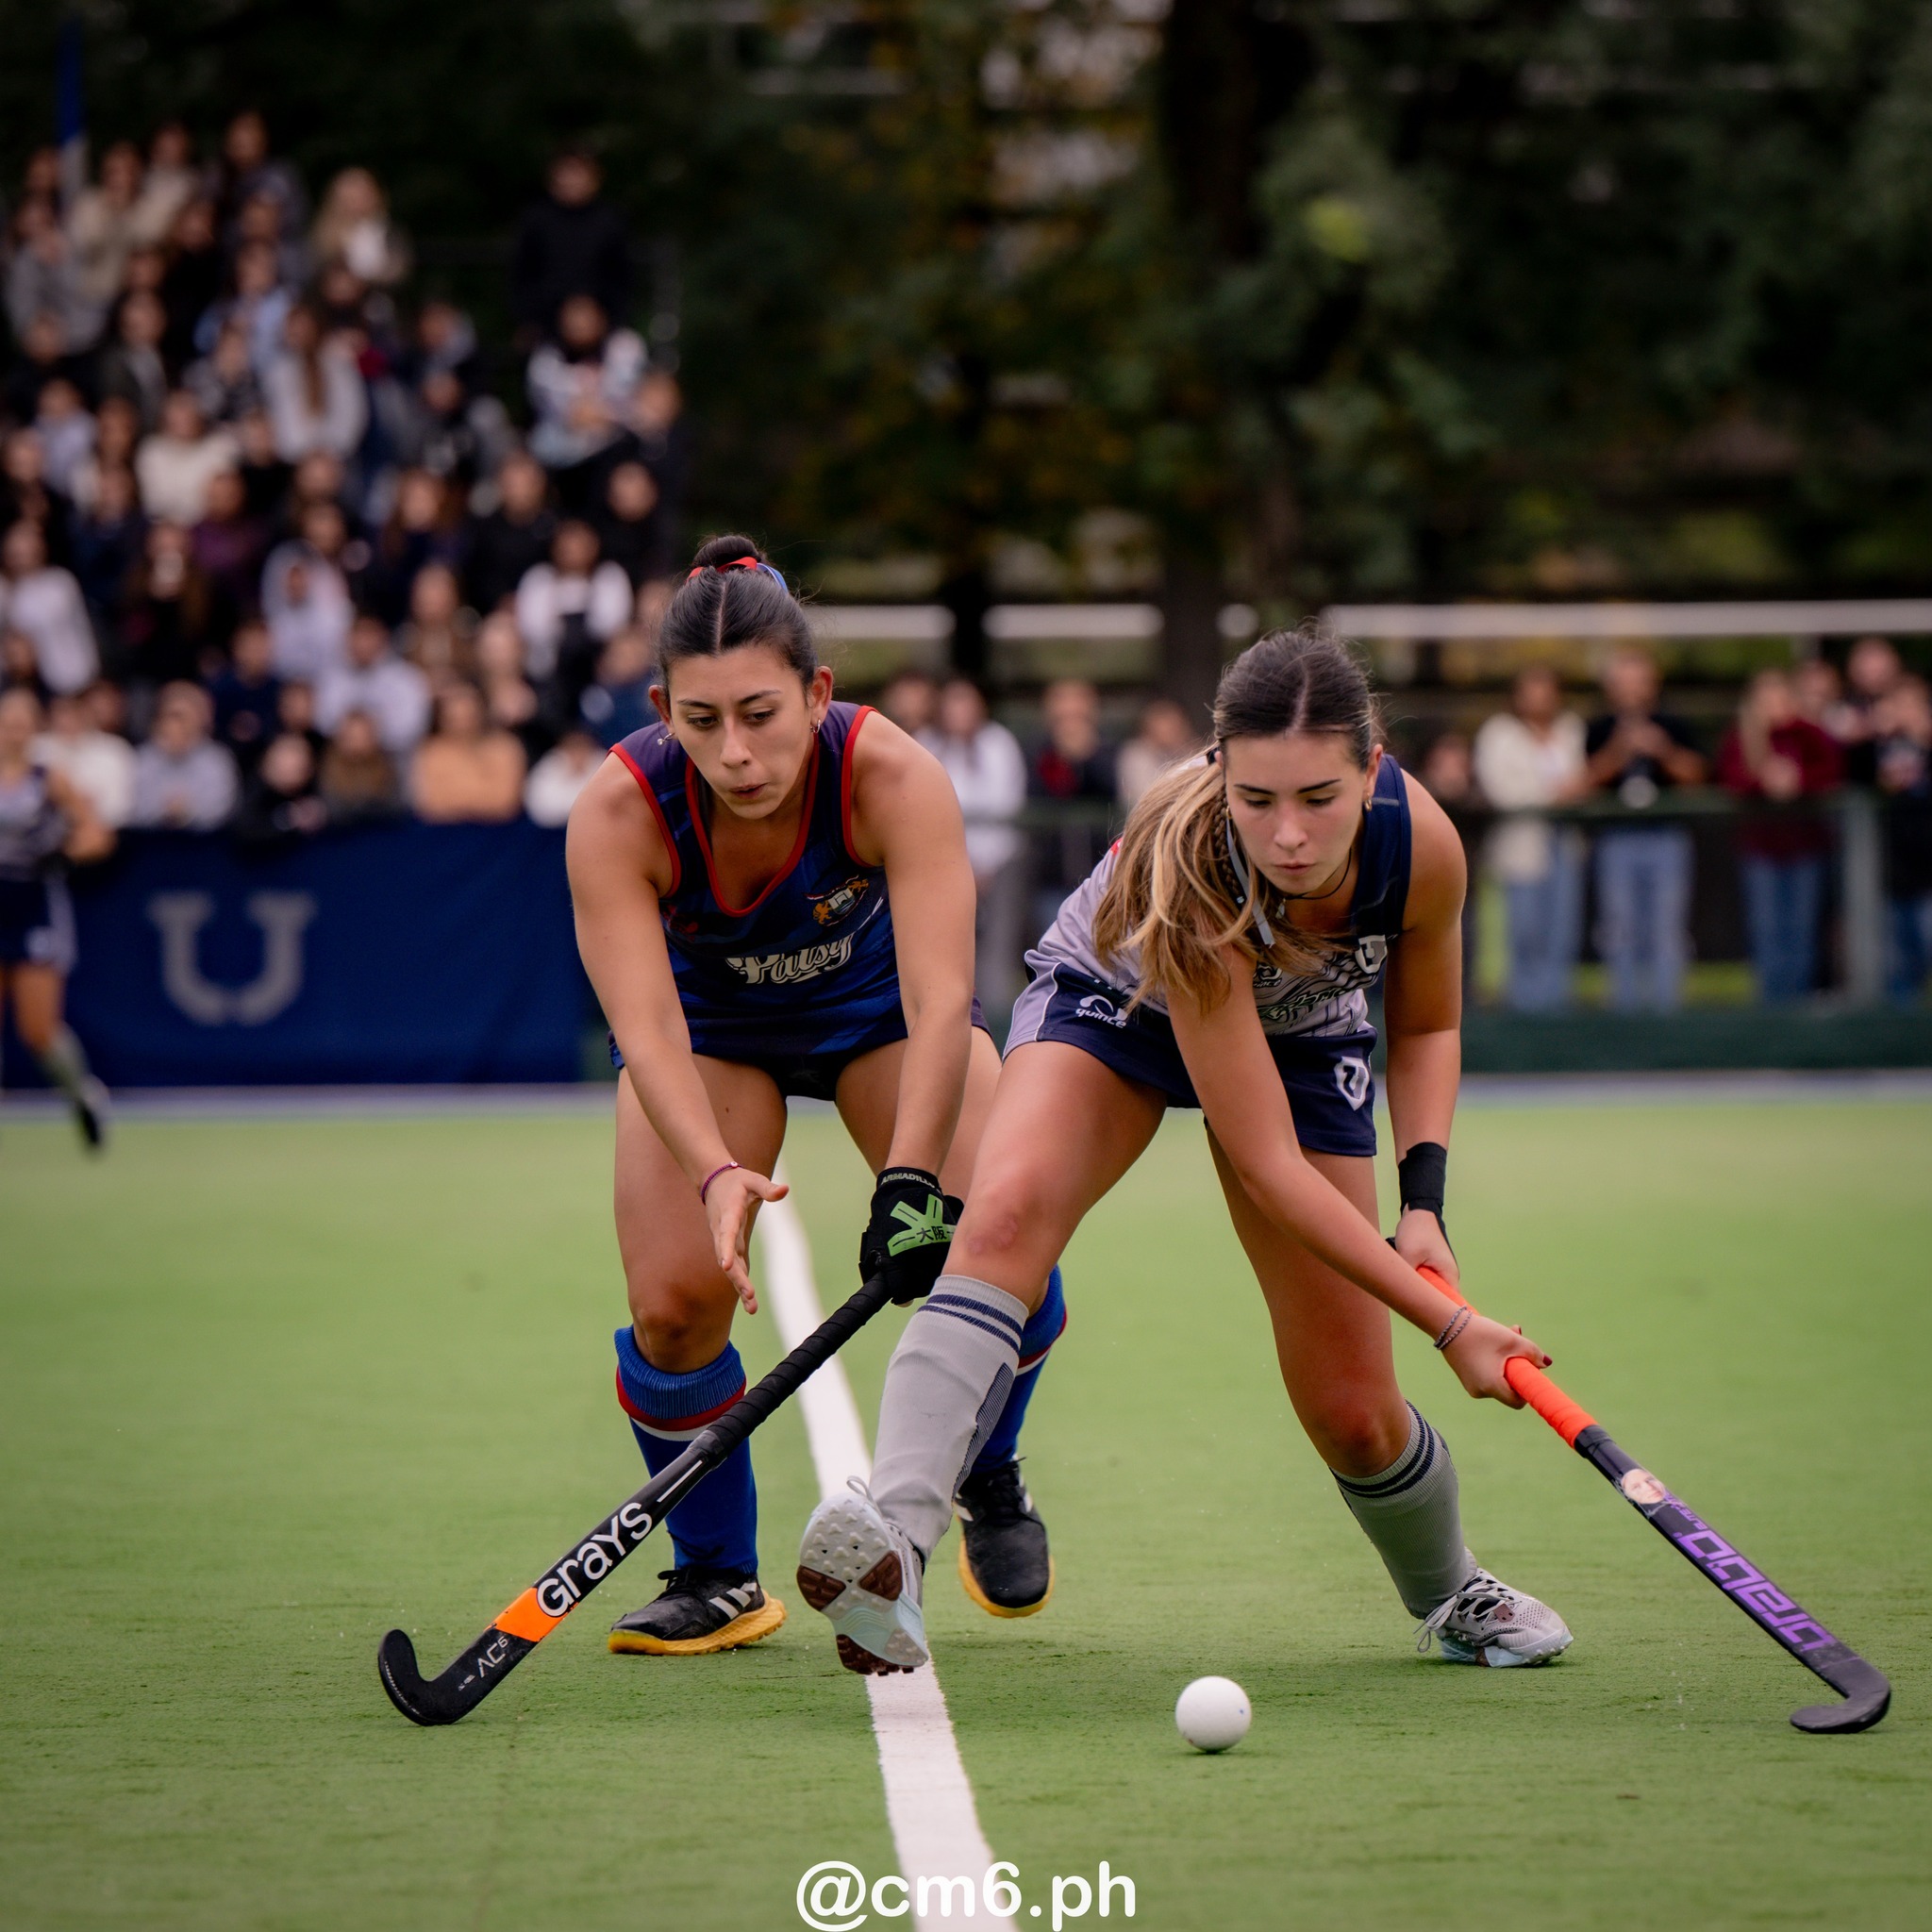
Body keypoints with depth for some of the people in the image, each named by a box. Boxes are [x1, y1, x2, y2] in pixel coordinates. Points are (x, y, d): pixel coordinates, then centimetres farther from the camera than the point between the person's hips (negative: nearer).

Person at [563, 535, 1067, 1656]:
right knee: (676, 1299, -19)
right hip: (709, 1027, 0)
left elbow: (941, 1000, -43)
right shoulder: (619, 814, -33)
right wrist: (716, 1174, -59)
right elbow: (644, 1024, -41)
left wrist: (912, 1184, -56)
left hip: (878, 1007, 0)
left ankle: (989, 1480, 14)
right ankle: (719, 1580, 5)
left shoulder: (894, 779, -35)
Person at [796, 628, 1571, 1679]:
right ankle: (896, 1541, -50)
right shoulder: (1188, 869, -41)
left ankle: (1452, 1596, 33)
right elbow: (1267, 1164, -37)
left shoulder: (1422, 844, -30)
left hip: (1304, 1034, 3)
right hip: (1114, 1001, -3)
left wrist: (1424, 1194, -20)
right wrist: (1449, 1325, -37)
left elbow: (1426, 1027, -5)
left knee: (1352, 1413, 0)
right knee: (1006, 1213, -37)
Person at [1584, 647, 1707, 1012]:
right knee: (1621, 929, 0)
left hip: (1667, 835, 1)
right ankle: (1624, 1005, 7)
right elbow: (1588, 778, -3)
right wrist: (1619, 749, -15)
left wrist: (1664, 752, -12)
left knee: (1667, 926, -2)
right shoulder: (1599, 732, 9)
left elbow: (1694, 773, 4)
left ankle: (1667, 1005, 2)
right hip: (1617, 837, 0)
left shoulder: (1672, 728, 12)